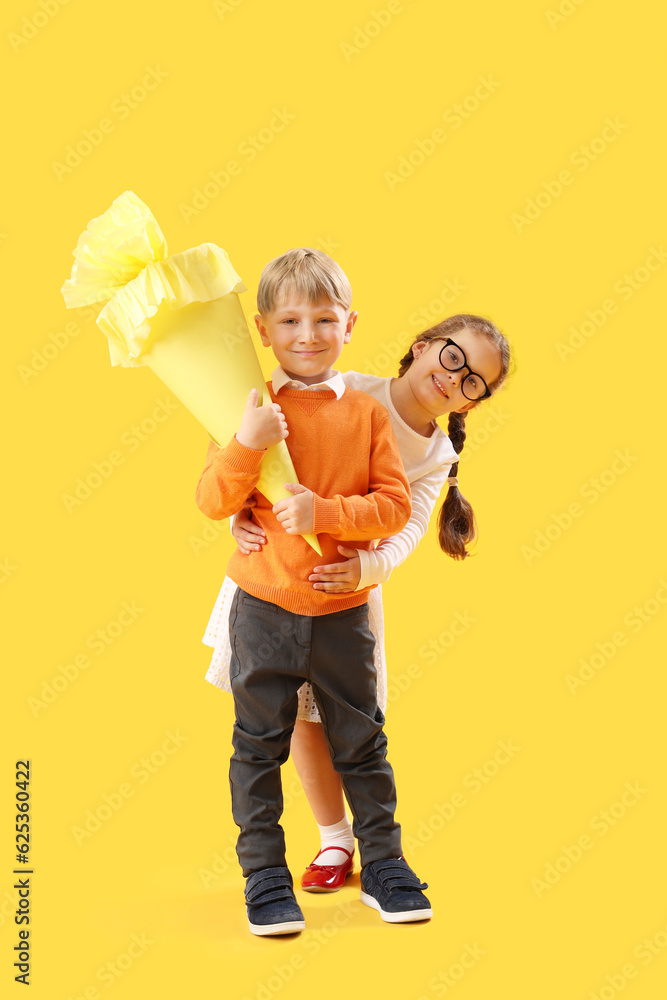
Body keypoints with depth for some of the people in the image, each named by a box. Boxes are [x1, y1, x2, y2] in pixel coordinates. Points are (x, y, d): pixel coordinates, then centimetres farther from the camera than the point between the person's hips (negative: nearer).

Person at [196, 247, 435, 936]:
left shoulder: (367, 413, -1)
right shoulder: (252, 409, -3)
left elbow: (394, 506, -6)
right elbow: (213, 502, -8)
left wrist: (324, 510, -20)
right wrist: (245, 444, -24)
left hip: (343, 612, 1)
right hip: (264, 610, -1)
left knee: (361, 744, 12)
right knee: (259, 746, 7)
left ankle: (383, 865, 26)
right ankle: (265, 876, 19)